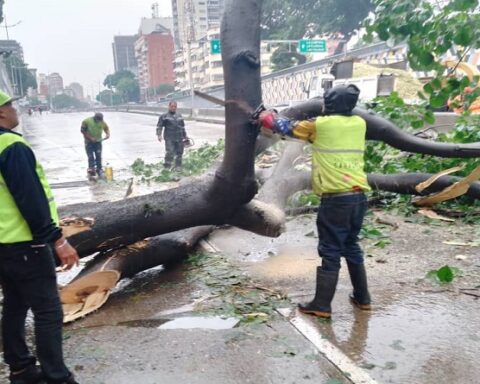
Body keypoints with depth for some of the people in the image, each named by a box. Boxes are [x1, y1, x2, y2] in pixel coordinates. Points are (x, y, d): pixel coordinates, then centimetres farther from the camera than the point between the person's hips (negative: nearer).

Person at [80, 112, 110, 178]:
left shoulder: (102, 122, -4)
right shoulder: (87, 121, -14)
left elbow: (106, 128, 14)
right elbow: (82, 130, -10)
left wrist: (107, 134, -8)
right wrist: (90, 138, -17)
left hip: (98, 142, 3)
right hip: (89, 142, -3)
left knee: (99, 156, 1)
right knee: (91, 157, -5)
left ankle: (99, 170, 10)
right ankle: (91, 170, 0)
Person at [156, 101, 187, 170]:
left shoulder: (179, 116, 16)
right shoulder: (164, 116, 1)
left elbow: (183, 127, 23)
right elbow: (159, 126, -3)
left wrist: (185, 137, 23)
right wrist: (159, 135, -16)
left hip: (179, 139, 5)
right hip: (169, 139, -5)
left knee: (179, 153, 9)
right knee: (169, 153, -13)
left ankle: (178, 167, 22)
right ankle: (167, 168, -3)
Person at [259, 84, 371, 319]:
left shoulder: (320, 125, -5)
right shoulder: (359, 124, 10)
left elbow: (288, 128, 9)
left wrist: (269, 116, 28)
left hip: (336, 198, -6)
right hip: (358, 196, 6)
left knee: (330, 252, -1)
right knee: (351, 247, 20)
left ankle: (321, 306, 6)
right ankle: (362, 298, 28)